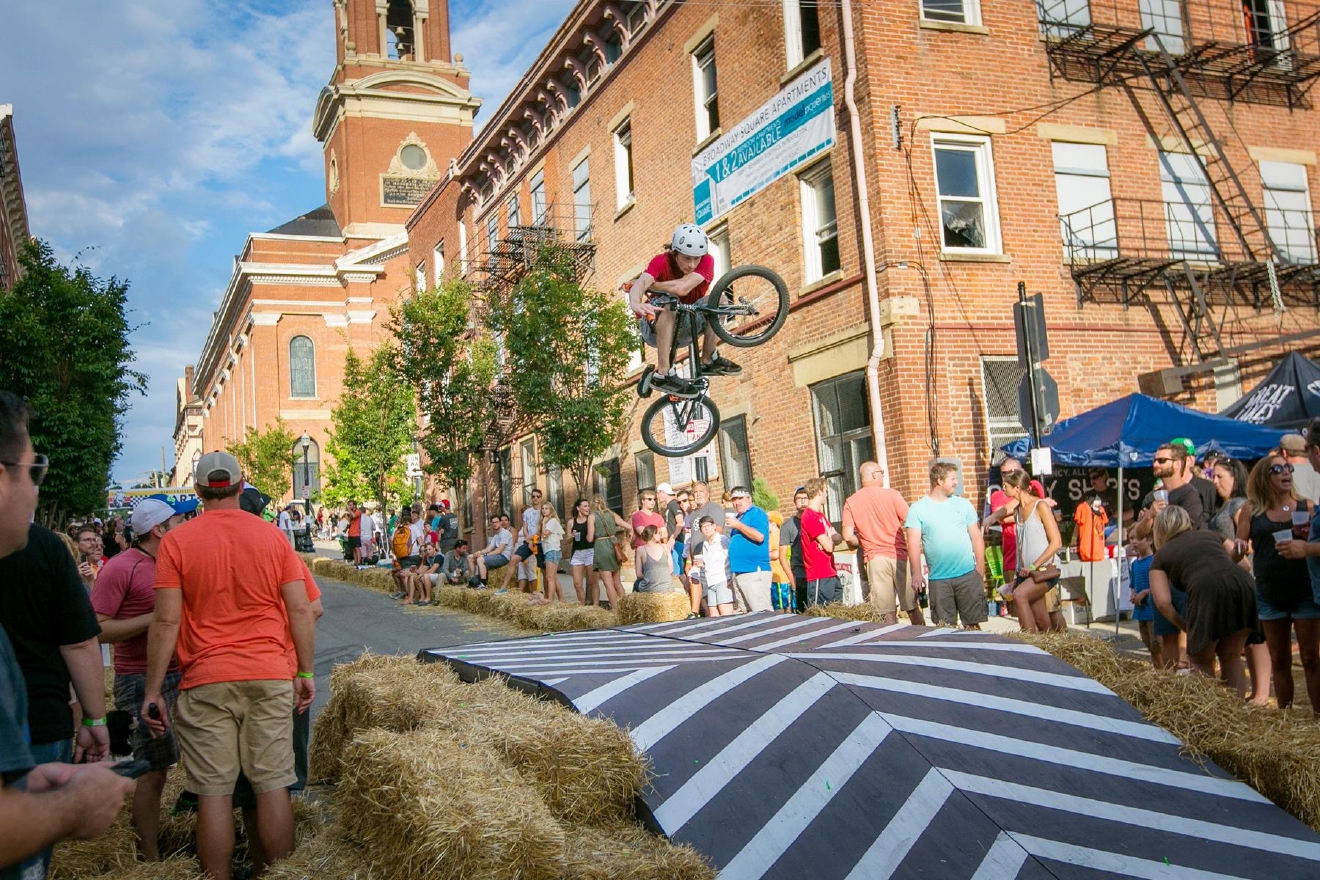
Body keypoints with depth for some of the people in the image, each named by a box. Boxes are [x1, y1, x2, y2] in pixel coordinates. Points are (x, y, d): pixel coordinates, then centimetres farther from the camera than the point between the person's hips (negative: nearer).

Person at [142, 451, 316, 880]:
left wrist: (153, 690, 1)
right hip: (271, 677, 1)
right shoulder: (273, 537, 3)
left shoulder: (176, 541, -2)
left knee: (214, 792, 5)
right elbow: (301, 611, 2)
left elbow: (166, 621, -5)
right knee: (272, 785, 7)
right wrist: (305, 673, 10)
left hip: (206, 682, -1)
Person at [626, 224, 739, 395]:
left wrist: (648, 285, -25)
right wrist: (635, 303, -62)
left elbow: (682, 288, -35)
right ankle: (663, 374, -36)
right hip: (656, 328, -3)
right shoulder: (661, 262, -20)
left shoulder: (707, 262, -18)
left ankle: (709, 360, -8)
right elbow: (641, 283, -40)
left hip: (684, 329, 3)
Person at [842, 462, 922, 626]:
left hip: (874, 558, 2)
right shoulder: (892, 495, -5)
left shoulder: (850, 502, 1)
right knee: (912, 607, 9)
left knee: (887, 614, 4)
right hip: (898, 555, -1)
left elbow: (848, 537, -4)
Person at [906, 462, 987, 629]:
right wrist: (917, 573, -14)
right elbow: (914, 543, -5)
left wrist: (980, 570, 2)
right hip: (938, 579, -1)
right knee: (945, 627, 4)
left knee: (973, 623, 4)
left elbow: (976, 537, 8)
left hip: (968, 575, 1)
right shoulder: (917, 509, 0)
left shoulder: (963, 505, 7)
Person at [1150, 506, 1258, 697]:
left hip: (1207, 589, -4)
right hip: (1243, 583, 4)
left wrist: (1185, 626, 20)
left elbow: (1163, 602, 8)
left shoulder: (1161, 555, 21)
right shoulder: (1210, 535, 33)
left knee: (1201, 661, 15)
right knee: (1231, 658, 20)